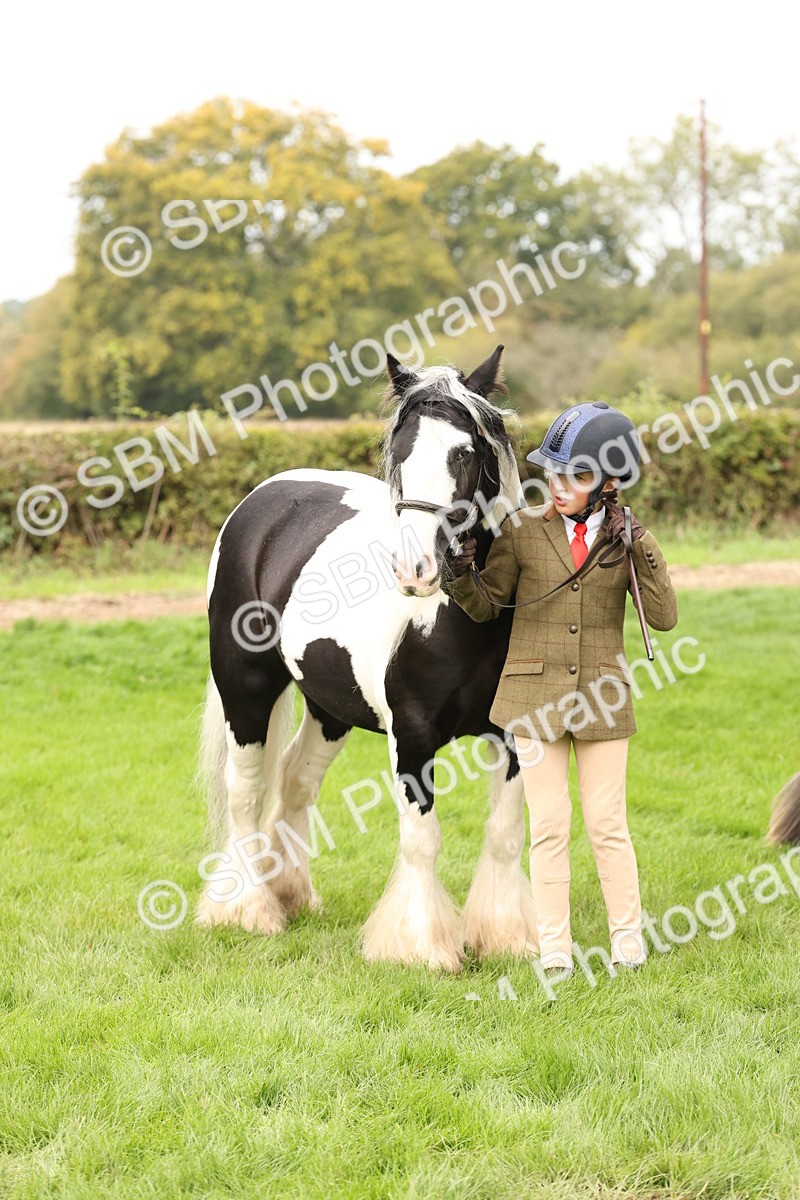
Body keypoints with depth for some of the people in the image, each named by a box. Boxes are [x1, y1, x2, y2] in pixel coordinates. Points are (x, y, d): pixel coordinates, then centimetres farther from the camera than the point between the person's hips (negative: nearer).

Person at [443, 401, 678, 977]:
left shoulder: (628, 536, 1)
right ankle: (554, 947, 11)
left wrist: (643, 552, -17)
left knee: (607, 823, 4)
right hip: (535, 695, 0)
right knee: (549, 824, 3)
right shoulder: (522, 529, -1)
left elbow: (664, 618, -6)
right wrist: (461, 575, -15)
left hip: (601, 696, 0)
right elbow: (487, 604, 6)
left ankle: (629, 939, 18)